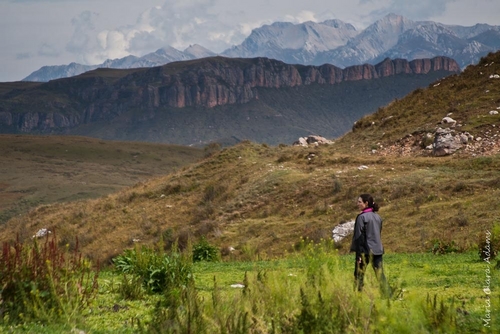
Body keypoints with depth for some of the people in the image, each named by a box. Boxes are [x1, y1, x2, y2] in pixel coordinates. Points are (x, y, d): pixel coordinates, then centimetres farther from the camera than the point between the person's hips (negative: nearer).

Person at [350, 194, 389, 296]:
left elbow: (359, 236, -12)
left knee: (359, 275, 5)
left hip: (365, 250, -6)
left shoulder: (361, 217, -10)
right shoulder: (377, 217, 9)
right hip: (377, 250, 6)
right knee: (380, 275, 5)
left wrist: (359, 254, -12)